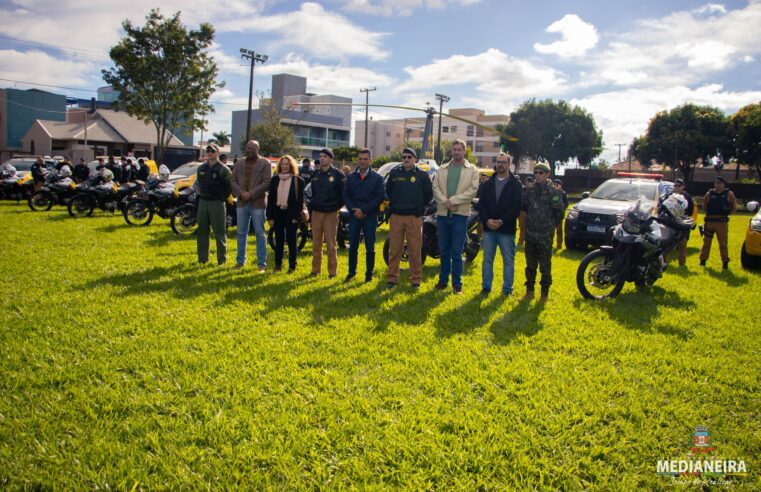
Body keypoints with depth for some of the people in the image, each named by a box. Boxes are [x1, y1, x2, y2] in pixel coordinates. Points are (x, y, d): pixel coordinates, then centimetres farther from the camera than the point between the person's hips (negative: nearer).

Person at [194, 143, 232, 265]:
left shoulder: (223, 169, -6)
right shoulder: (201, 168, 12)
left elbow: (230, 186, -4)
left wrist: (223, 198, -5)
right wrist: (198, 191, 12)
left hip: (217, 203, -6)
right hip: (202, 202, 6)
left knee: (219, 232, -3)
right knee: (202, 231, 10)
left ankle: (222, 259, 2)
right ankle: (202, 258, 18)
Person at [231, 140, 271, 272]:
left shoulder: (265, 163, -1)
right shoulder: (239, 163, 13)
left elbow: (267, 183, -9)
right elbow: (233, 180, 8)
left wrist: (251, 194, -15)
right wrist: (240, 193, -10)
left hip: (258, 203, -4)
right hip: (242, 203, 5)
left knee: (260, 234, 0)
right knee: (241, 233, 10)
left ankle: (262, 263, 3)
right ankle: (240, 261, 20)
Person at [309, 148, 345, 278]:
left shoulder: (337, 174, -5)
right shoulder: (315, 174, 11)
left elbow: (343, 193, -3)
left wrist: (337, 206, -6)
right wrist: (313, 204, 12)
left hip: (331, 213, -5)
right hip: (316, 212, 5)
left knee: (331, 244, -2)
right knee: (316, 243, 9)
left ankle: (332, 271, 5)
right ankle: (316, 269, 18)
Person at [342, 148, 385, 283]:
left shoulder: (377, 178, 1)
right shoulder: (351, 177, 10)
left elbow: (381, 197, -7)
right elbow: (345, 196, 7)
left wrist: (364, 210, -14)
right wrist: (354, 210, -10)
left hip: (370, 216, -2)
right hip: (354, 216, 2)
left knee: (370, 247, 2)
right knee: (353, 246, 6)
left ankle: (369, 274, 11)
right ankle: (351, 272, 16)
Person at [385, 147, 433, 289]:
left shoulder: (422, 175, 3)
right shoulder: (394, 173, 9)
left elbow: (429, 194, 7)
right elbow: (388, 191, 20)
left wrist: (419, 207, 3)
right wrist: (393, 204, 12)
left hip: (414, 217, -2)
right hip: (396, 216, 2)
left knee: (415, 250, 0)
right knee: (394, 249, 4)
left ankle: (416, 280, 8)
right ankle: (392, 278, 11)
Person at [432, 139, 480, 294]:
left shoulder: (472, 170, 3)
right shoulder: (442, 169, 13)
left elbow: (472, 190, -7)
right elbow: (435, 187, 4)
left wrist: (452, 201, -14)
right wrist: (445, 201, -14)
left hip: (460, 214, -3)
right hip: (442, 213, 3)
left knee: (457, 252, -2)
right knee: (444, 250, 10)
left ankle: (457, 284, 5)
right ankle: (443, 280, 20)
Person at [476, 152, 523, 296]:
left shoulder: (516, 185, 0)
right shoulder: (487, 184, 11)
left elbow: (516, 207, -8)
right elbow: (481, 204, 4)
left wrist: (502, 221, -17)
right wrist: (487, 220, -12)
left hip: (507, 229, -3)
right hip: (488, 228, 3)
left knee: (508, 261, 4)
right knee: (487, 259, 8)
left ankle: (507, 289, 12)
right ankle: (486, 287, 17)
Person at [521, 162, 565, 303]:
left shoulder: (553, 192, -7)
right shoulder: (529, 191, 5)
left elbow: (559, 212, -3)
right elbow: (523, 207, 17)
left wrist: (551, 224, 4)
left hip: (545, 236, -4)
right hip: (530, 234, 4)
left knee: (545, 266, 3)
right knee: (530, 264, 12)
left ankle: (544, 293, 14)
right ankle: (529, 290, 23)